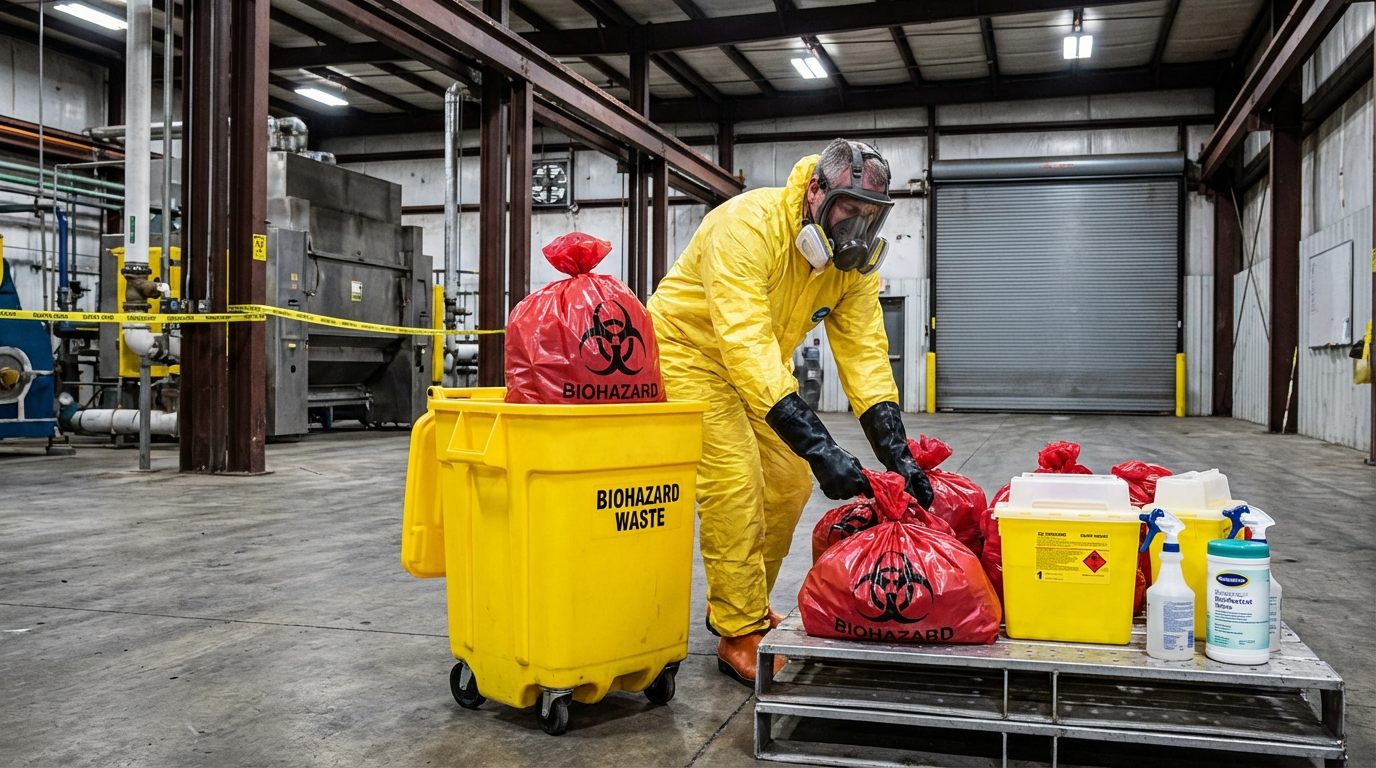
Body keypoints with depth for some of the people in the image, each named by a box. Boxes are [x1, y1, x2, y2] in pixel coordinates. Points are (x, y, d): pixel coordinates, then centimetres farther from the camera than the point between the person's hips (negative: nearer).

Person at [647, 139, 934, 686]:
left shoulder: (853, 258, -11)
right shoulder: (748, 225, -34)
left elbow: (863, 349, -14)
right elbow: (745, 343, -42)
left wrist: (896, 451, -27)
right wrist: (818, 445, -48)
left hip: (761, 366, 8)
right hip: (689, 350, -7)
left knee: (789, 483, 5)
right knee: (736, 484, -17)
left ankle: (745, 606, 24)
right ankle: (740, 638, -5)